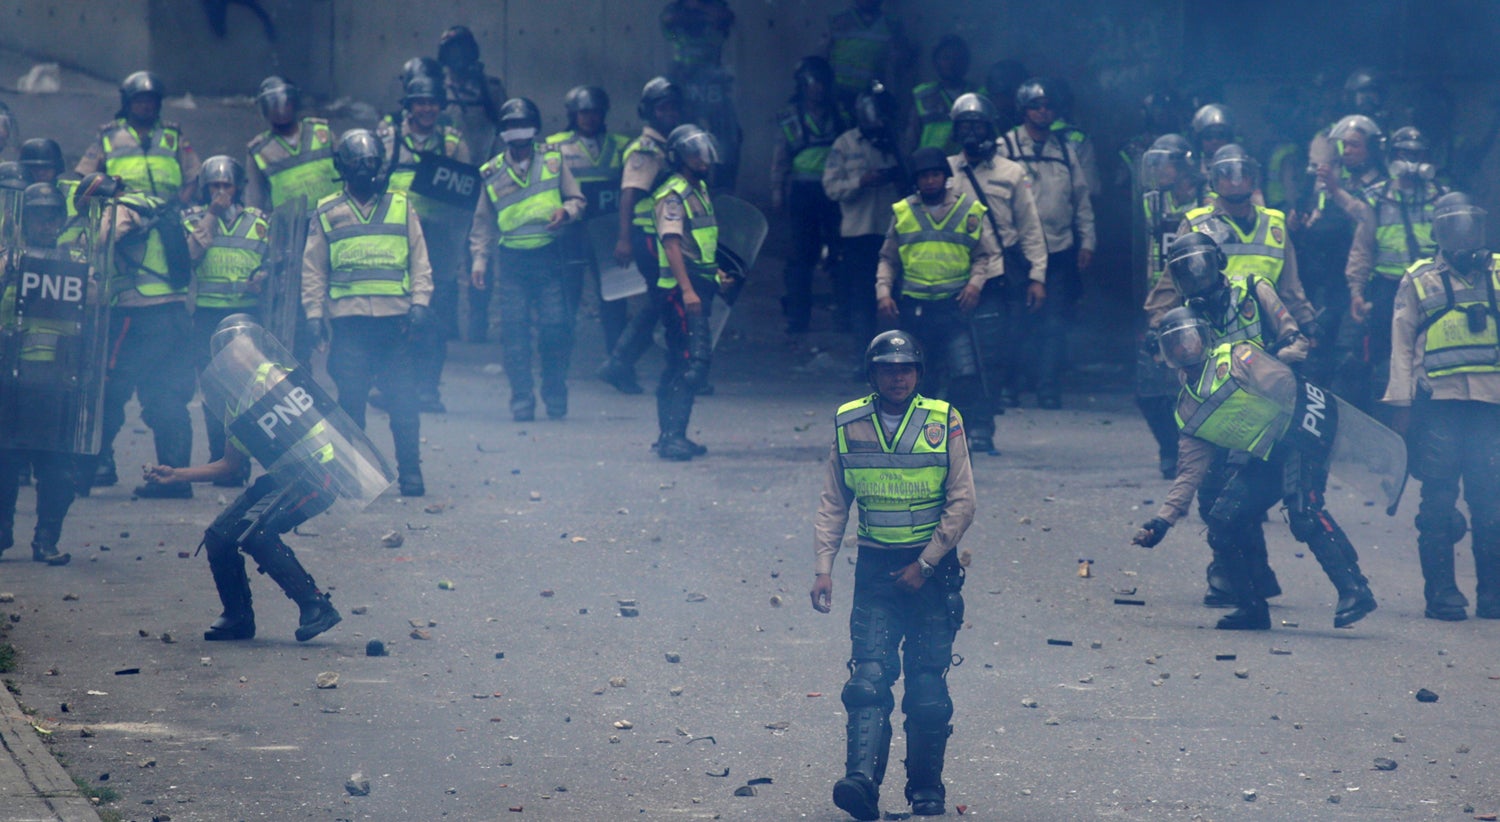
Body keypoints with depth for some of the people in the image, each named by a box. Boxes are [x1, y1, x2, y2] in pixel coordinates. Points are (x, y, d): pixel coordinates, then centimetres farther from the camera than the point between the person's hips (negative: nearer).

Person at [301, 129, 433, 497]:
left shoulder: (401, 207, 12)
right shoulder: (326, 214, 11)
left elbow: (420, 261, 11)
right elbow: (313, 270, 11)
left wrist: (420, 302, -2)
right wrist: (314, 314, 1)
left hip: (396, 320, 0)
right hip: (348, 319, 0)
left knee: (403, 402, -1)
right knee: (351, 401, 0)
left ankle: (411, 474, 4)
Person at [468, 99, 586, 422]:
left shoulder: (552, 159, 7)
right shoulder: (493, 173, 9)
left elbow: (577, 199, 9)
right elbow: (483, 222, 15)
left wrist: (565, 211, -13)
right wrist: (478, 259, 6)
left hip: (548, 255, -1)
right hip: (511, 259, 1)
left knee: (556, 327, -5)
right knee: (514, 329, -3)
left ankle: (555, 395, 10)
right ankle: (521, 400, 2)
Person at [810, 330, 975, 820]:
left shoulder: (944, 422, -3)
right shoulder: (849, 426, 2)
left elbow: (962, 504, -4)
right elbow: (832, 505, 5)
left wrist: (925, 564, -9)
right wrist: (822, 569, -5)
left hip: (932, 567, -1)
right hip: (875, 570, 1)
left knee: (928, 688, 2)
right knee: (869, 678, -12)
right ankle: (862, 779, -24)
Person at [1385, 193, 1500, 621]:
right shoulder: (1418, 281, 10)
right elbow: (1402, 344, 8)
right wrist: (1402, 404, 1)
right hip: (1438, 404, -1)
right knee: (1438, 502, -2)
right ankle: (1440, 592, 4)